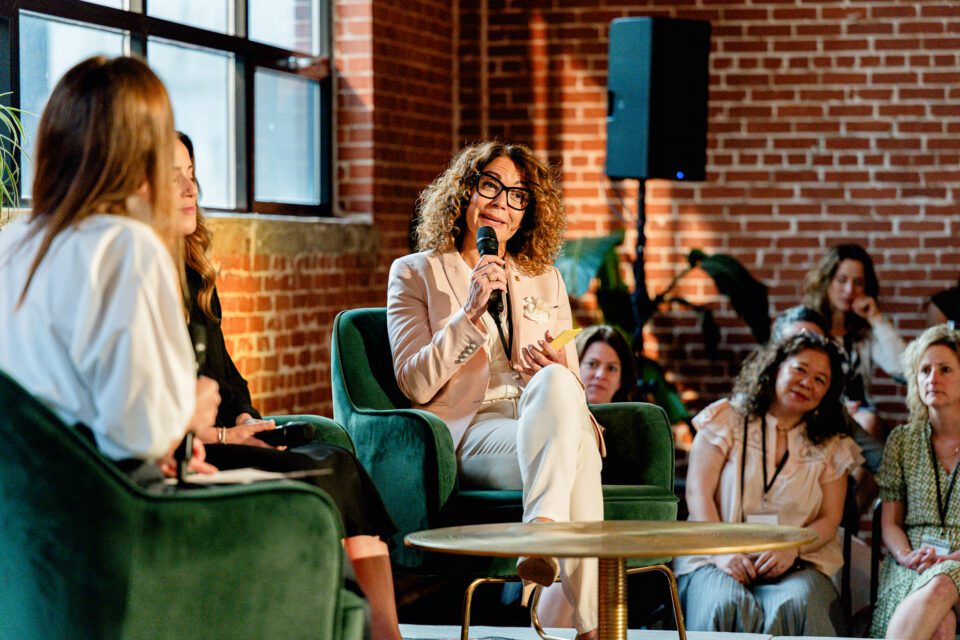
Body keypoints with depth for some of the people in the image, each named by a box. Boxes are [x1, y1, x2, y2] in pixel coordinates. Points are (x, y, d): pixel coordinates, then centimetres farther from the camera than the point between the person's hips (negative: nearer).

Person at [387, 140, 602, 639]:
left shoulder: (545, 281, 24)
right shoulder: (415, 274, 12)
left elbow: (571, 382, 22)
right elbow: (416, 385, 0)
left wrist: (557, 371, -4)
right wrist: (470, 313, -13)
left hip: (542, 425, 3)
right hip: (469, 432, -3)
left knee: (555, 382, -36)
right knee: (573, 448, -36)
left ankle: (541, 534, -46)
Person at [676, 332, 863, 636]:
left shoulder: (831, 447, 15)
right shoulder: (726, 420, 9)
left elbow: (829, 520, 7)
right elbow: (698, 495, 0)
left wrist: (791, 550, -14)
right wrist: (722, 552, -15)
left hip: (795, 563, 2)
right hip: (717, 558, -1)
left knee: (796, 605, -33)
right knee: (726, 606, -35)